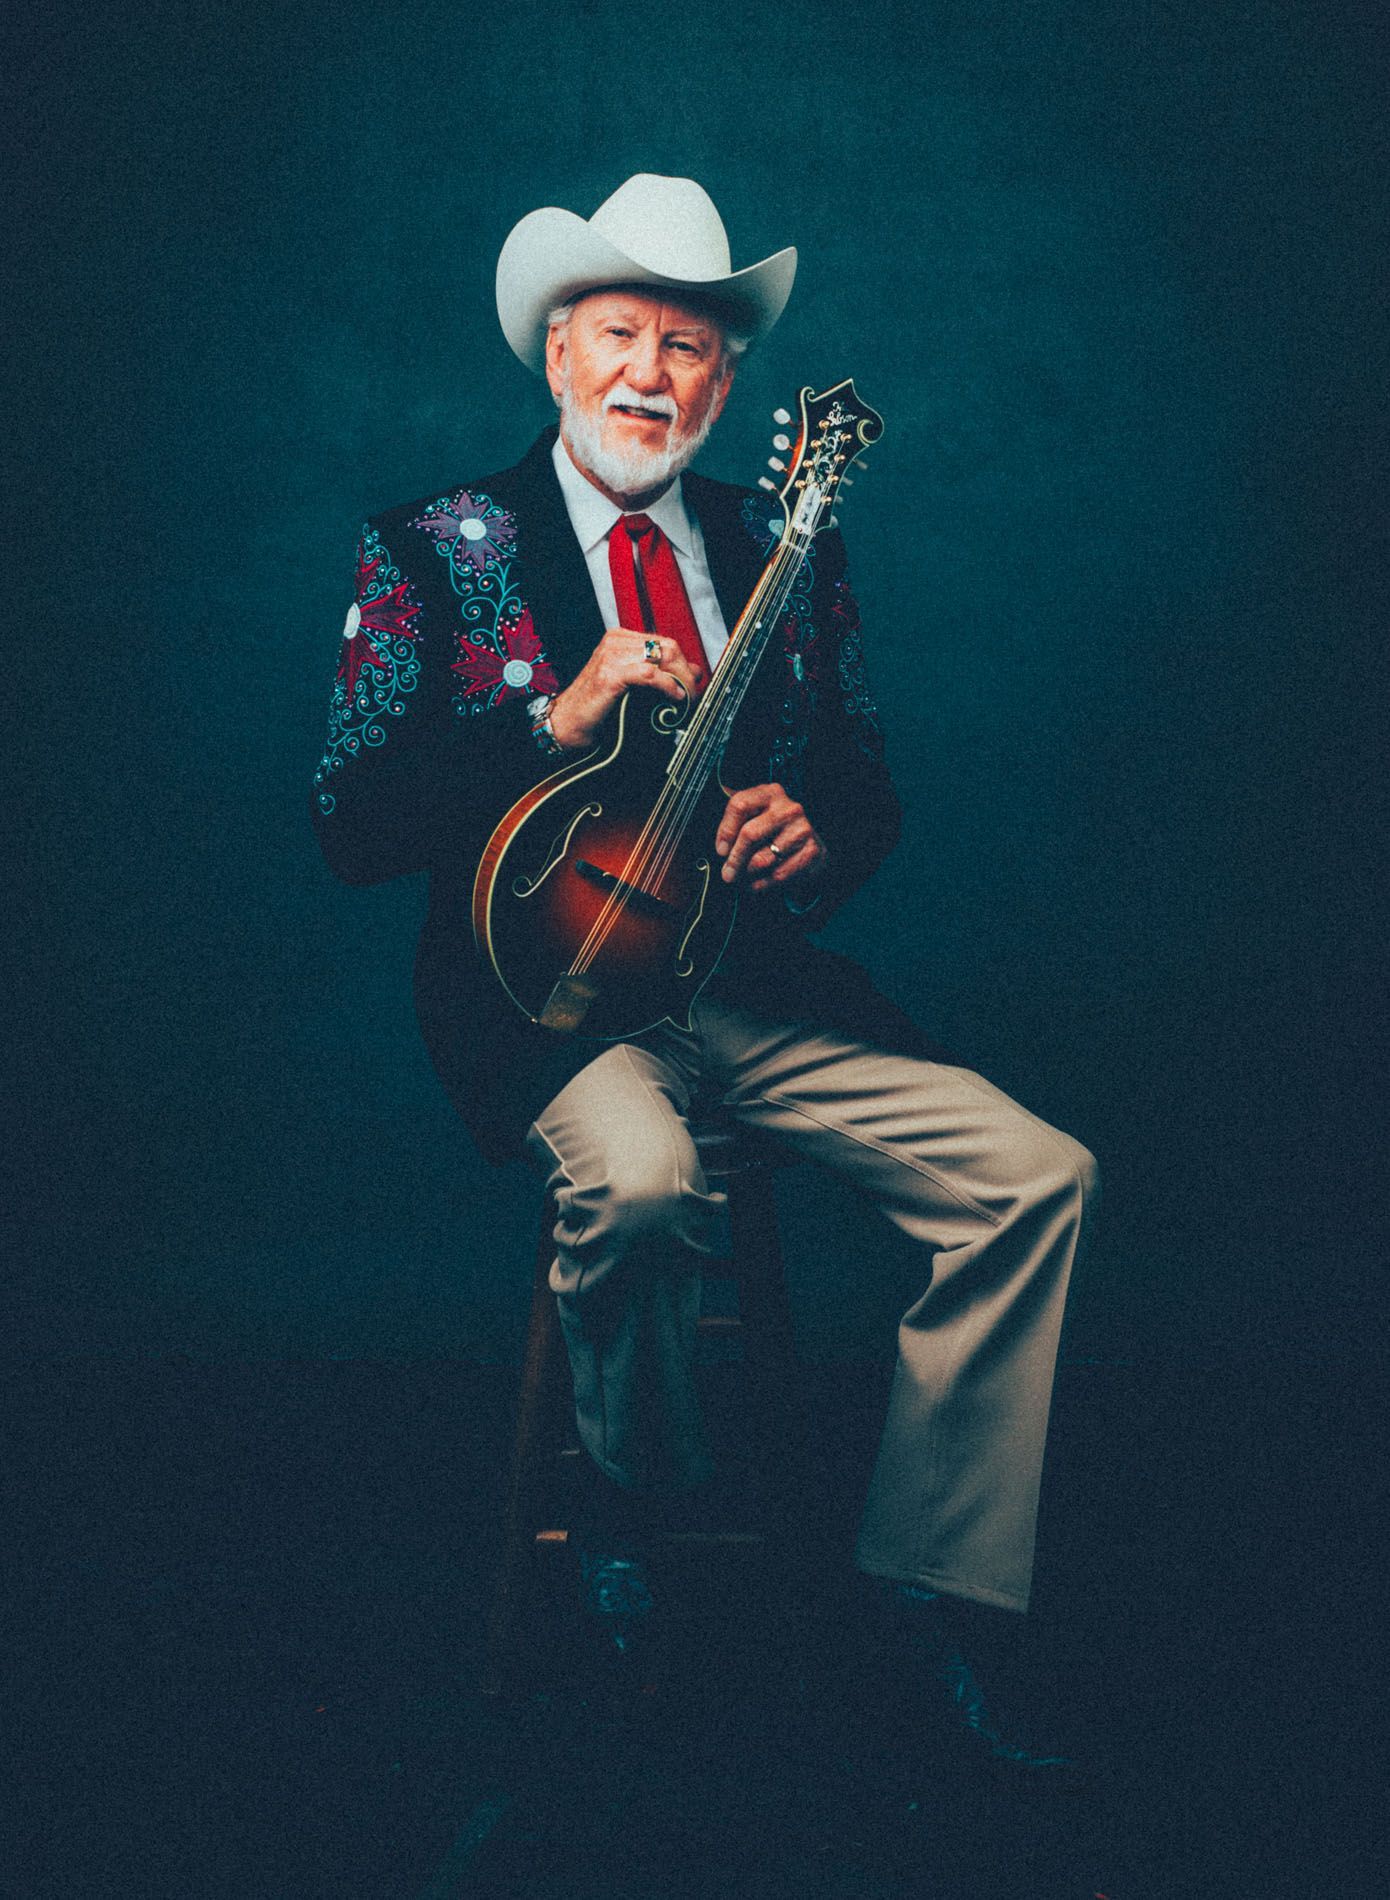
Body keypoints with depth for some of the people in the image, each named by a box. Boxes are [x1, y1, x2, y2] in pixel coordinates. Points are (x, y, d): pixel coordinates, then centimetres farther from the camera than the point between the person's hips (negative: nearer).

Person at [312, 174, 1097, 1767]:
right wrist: (558, 721, -17)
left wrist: (816, 833, -6)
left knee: (1037, 1175, -13)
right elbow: (352, 825, -6)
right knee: (642, 1180, -36)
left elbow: (866, 785, 19)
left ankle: (919, 1586, 1)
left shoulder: (785, 551, 15)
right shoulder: (434, 549, 3)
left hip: (758, 977, 5)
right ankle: (630, 1514, -2)